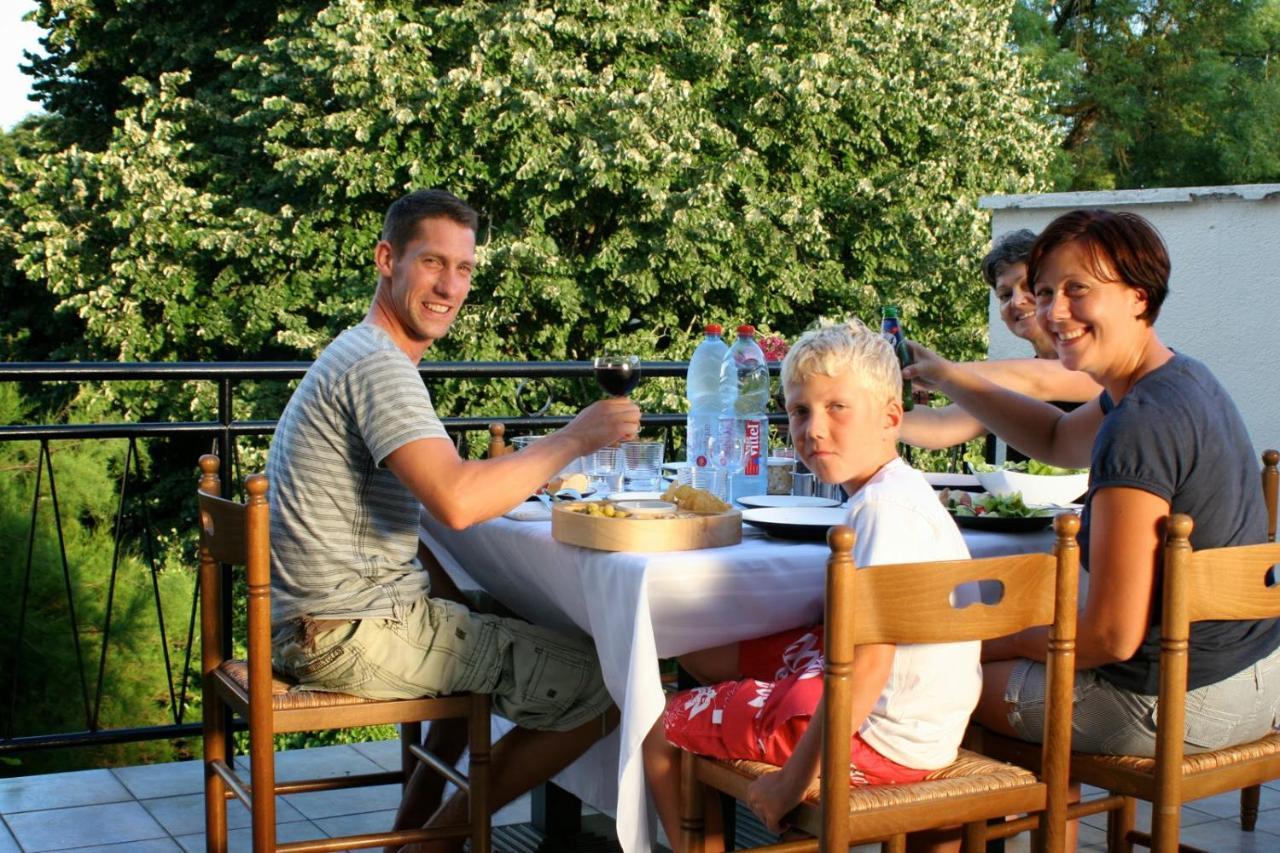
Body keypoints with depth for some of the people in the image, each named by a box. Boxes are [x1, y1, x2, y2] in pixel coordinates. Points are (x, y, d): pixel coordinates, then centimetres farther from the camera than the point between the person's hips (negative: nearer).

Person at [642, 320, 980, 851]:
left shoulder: (884, 508, -24)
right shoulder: (895, 492, 7)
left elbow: (868, 665, -29)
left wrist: (794, 778, -24)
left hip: (880, 735, -10)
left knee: (655, 727, 3)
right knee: (702, 654, 24)